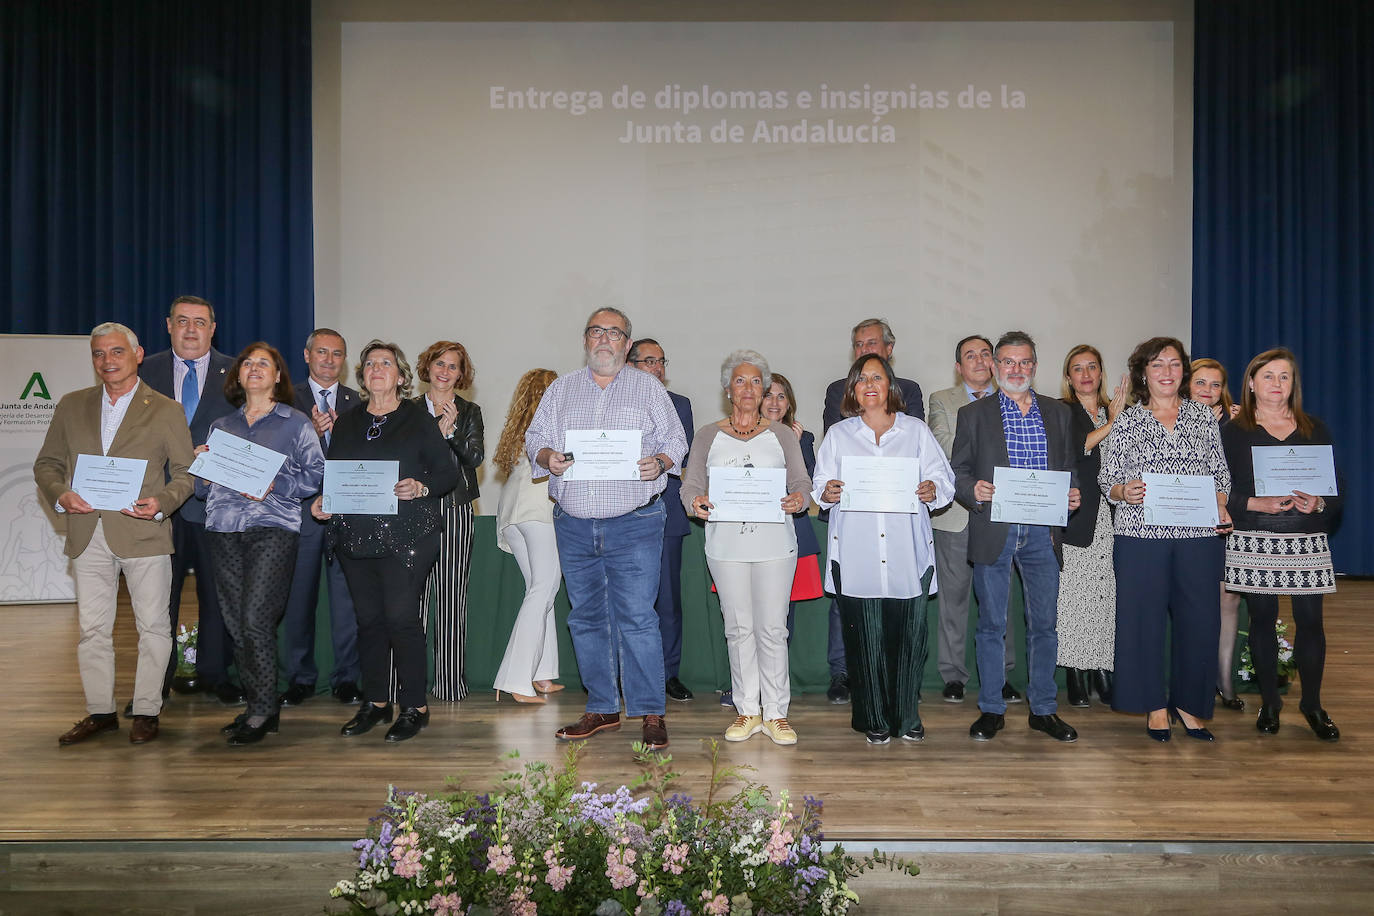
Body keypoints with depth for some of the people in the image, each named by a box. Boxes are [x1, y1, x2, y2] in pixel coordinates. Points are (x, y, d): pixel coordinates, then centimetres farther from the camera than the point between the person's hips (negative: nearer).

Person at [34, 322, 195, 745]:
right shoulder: (72, 406, 13)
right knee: (92, 627, 8)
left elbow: (186, 472, 2)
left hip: (144, 533, -3)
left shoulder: (166, 410, 3)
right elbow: (46, 464, 14)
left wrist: (162, 502, -17)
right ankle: (100, 712, 21)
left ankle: (146, 712, 14)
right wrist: (60, 495, -7)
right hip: (88, 535, 3)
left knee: (152, 625, 2)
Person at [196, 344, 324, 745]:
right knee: (236, 624, 5)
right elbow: (204, 488, 20)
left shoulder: (296, 423, 7)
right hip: (224, 530, 5)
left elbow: (316, 472, -1)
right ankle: (255, 706, 16)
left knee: (256, 620, -13)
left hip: (273, 529, -5)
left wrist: (275, 485, -13)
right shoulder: (221, 426, 20)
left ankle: (263, 710, -1)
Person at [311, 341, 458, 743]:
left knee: (401, 617, -8)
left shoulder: (419, 420, 3)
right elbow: (333, 475, 18)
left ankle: (415, 707, 3)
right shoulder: (346, 423, 16)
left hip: (405, 535, -5)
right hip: (356, 535, 5)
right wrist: (323, 501, -1)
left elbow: (449, 472, 0)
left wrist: (421, 488, -18)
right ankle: (375, 702, 21)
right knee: (368, 618, 9)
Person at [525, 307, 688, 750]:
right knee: (586, 618, 9)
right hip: (574, 525, 4)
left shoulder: (649, 388, 7)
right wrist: (547, 457, -9)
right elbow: (534, 437, 13)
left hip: (634, 525, -3)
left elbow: (675, 441, 5)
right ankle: (602, 709, 21)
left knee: (637, 618, -6)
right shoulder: (561, 389, 14)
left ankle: (651, 713, 4)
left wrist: (659, 462, -15)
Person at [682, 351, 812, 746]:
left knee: (772, 628, -1)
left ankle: (776, 713, 10)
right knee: (738, 628, 5)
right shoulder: (708, 435, 9)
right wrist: (695, 502, -18)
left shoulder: (782, 434, 10)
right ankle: (747, 711, 17)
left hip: (774, 542, 0)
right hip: (726, 544, 1)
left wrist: (798, 498, -18)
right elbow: (691, 484, 5)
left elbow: (801, 481, 5)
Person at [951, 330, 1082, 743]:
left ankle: (1044, 709, 20)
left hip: (1042, 533, 2)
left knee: (1044, 623, 7)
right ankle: (991, 709, 16)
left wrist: (1073, 494, -5)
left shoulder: (1059, 412, 12)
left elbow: (1071, 467, 15)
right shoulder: (973, 414, 5)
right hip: (993, 533, -2)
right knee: (991, 624, 5)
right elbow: (957, 471, 4)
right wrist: (973, 490, -16)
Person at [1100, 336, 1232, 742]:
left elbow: (1221, 475, 14)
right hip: (1141, 534, -2)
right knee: (1144, 618, 1)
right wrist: (1124, 492, -15)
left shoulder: (1205, 418, 12)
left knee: (1200, 618, 2)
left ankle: (1187, 703, 20)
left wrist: (1222, 509, -2)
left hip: (1199, 536, 2)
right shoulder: (1126, 422, 6)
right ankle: (1155, 706, 16)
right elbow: (1107, 480, 5)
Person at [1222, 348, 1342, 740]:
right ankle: (1269, 701, 19)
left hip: (1307, 541, 2)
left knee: (1310, 620, 1)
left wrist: (1319, 504, -12)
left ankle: (1312, 704, 17)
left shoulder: (1315, 429, 11)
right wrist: (1256, 505, -17)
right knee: (1262, 619, 5)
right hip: (1254, 542, -1)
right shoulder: (1233, 431, 4)